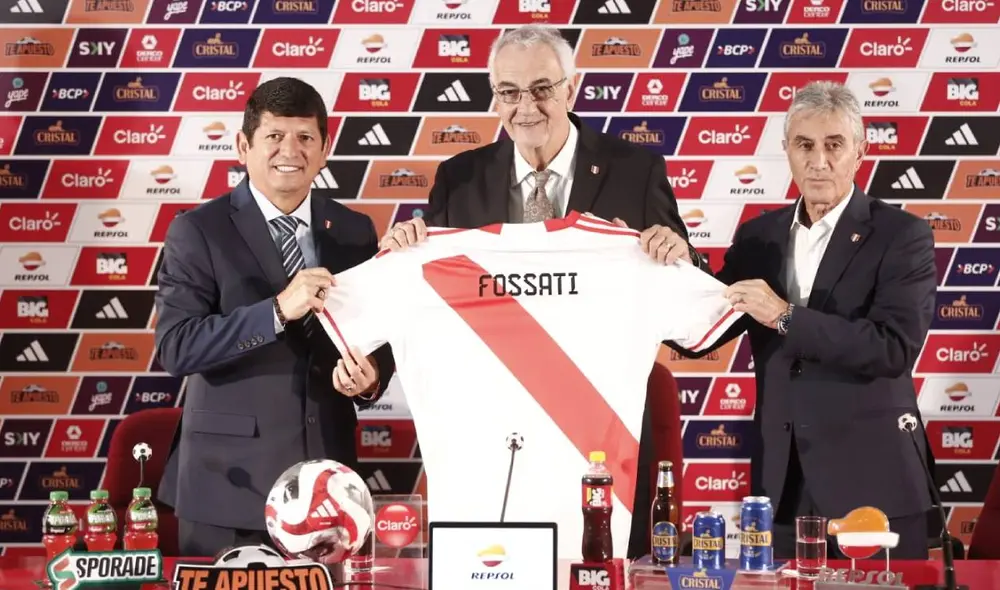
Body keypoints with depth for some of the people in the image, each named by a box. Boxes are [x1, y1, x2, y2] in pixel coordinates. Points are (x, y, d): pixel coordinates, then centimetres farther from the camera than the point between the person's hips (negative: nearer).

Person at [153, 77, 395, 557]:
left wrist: (371, 378, -10)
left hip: (327, 473, 4)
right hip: (231, 478, -3)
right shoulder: (198, 231, -5)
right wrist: (277, 310, -24)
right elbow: (176, 349, -14)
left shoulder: (354, 230, 8)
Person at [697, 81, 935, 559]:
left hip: (870, 483, -4)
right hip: (782, 483, 4)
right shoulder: (759, 236, 9)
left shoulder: (902, 235, -5)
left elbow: (895, 348, -18)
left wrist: (786, 316, -22)